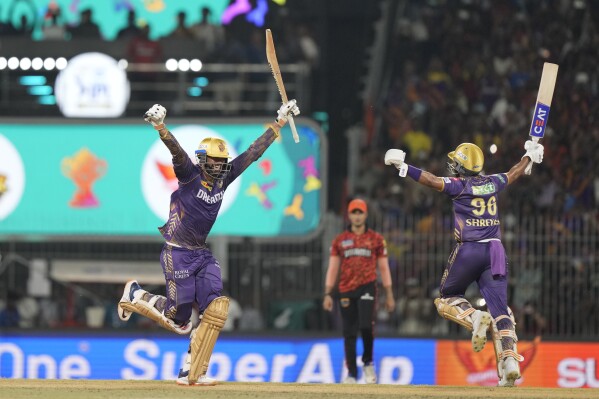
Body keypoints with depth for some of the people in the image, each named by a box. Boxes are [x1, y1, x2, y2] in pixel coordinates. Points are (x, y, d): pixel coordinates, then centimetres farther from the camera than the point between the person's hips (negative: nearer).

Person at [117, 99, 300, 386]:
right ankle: (135, 295, 23)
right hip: (177, 253, -6)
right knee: (179, 319, -5)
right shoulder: (189, 175, -11)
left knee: (215, 309, -11)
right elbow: (177, 151, -31)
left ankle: (191, 373, -6)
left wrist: (279, 123, 11)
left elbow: (253, 152, 10)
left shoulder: (223, 178, 5)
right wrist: (160, 127, -50)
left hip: (202, 254, 6)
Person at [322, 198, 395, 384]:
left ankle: (368, 363, 4)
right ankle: (351, 374, 7)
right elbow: (333, 269, 11)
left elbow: (384, 268, 10)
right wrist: (328, 294, 2)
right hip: (346, 290, 2)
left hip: (367, 287, -2)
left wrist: (389, 295, 5)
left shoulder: (376, 239, 9)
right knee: (349, 333, 1)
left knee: (366, 325, -20)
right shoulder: (339, 240, 12)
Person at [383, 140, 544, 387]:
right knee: (500, 310, -1)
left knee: (446, 299, 16)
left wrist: (403, 167, -16)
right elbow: (514, 174, 30)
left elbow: (431, 180, -16)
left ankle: (474, 318, -14)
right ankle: (509, 361, -17)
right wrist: (529, 157, 48)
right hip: (494, 251, 4)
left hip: (468, 251, -4)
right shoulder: (492, 183, 12)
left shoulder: (459, 185, -4)